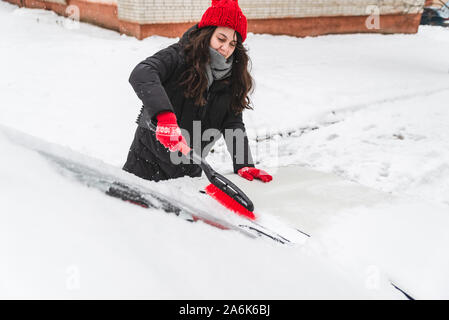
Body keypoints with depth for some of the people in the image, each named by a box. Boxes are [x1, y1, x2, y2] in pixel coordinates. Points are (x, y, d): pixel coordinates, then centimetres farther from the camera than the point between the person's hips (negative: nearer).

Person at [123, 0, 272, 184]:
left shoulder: (231, 79, 2)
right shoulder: (179, 55, -14)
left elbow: (234, 123, 1)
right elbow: (142, 74, -32)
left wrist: (244, 165, -12)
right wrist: (164, 115, -48)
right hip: (148, 157, -4)